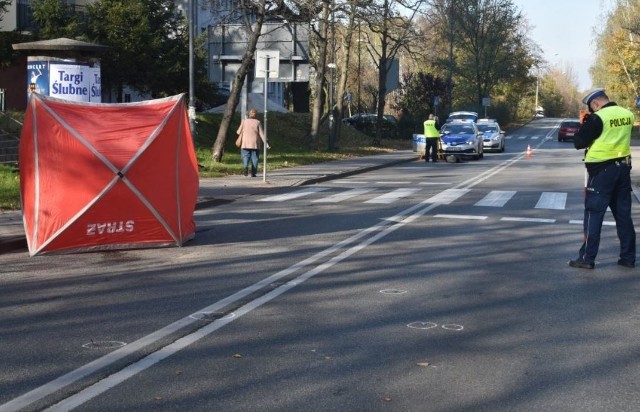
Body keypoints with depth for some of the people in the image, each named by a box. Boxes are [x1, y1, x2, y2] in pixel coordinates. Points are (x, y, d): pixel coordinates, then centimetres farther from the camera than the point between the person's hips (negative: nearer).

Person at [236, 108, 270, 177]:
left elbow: (238, 132, 4)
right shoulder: (258, 122, -1)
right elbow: (262, 134, -3)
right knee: (254, 158, 9)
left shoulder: (244, 121, 0)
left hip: (245, 144, 0)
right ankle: (253, 172, 4)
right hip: (255, 144, 0)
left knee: (245, 157, 4)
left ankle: (245, 167, -24)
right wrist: (266, 143, -1)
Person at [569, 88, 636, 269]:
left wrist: (584, 125, 4)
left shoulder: (597, 118, -15)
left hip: (602, 170, -6)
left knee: (594, 214, 0)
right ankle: (628, 257, 16)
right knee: (623, 214, 12)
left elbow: (579, 143, -11)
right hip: (623, 167, 6)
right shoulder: (627, 114, 4)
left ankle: (587, 258, 1)